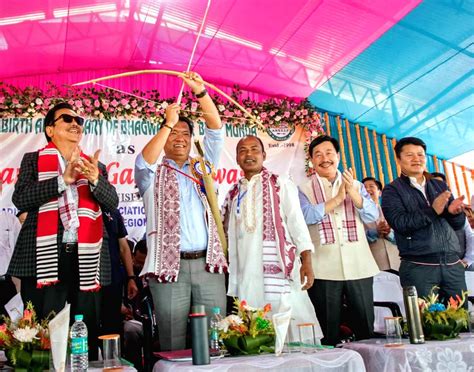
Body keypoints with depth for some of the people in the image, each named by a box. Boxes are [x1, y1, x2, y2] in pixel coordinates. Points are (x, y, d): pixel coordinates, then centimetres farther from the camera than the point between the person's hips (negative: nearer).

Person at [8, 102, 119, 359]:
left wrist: (95, 180, -14)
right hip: (45, 257, -2)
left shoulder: (95, 166, 17)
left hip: (85, 258, 2)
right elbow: (21, 198, -4)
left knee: (87, 335, 5)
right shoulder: (33, 160, 11)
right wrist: (63, 180, -14)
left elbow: (112, 203, 5)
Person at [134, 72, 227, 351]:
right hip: (170, 265, -2)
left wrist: (201, 91, -1)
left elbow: (216, 131, 8)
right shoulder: (154, 175, 10)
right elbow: (144, 161, -14)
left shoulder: (201, 168, 18)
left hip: (208, 263, 3)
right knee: (174, 341, 1)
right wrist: (168, 123, -13)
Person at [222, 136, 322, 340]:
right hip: (246, 275, 4)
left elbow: (297, 223, -1)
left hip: (279, 269, -3)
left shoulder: (280, 185, 5)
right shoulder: (233, 194, 16)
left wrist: (306, 262, -9)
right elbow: (228, 233, 20)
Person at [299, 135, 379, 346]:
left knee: (366, 329, 7)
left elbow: (373, 216, 1)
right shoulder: (304, 190, 5)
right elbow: (306, 216, -13)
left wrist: (353, 193, -14)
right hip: (324, 271, -2)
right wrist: (338, 198, -16)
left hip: (359, 268, 2)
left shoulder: (356, 186, 13)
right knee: (330, 332, 8)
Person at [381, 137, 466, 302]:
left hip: (453, 264, 5)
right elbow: (400, 223, -14)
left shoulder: (440, 186, 15)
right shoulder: (392, 190, 0)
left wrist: (453, 212, -9)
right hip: (419, 268, -4)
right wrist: (432, 211, -22)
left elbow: (458, 224, 13)